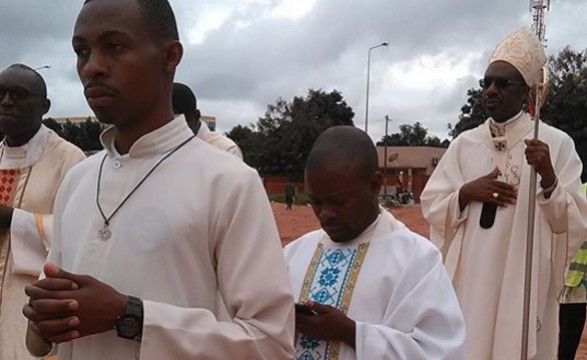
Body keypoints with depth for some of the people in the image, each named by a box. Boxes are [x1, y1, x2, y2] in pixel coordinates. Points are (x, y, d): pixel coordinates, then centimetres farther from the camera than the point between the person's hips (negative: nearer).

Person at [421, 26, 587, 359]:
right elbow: (430, 205, 7)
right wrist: (467, 192, -10)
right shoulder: (465, 143, 6)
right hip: (468, 281, 3)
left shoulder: (556, 143, -4)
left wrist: (548, 178, -24)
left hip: (525, 284, -3)